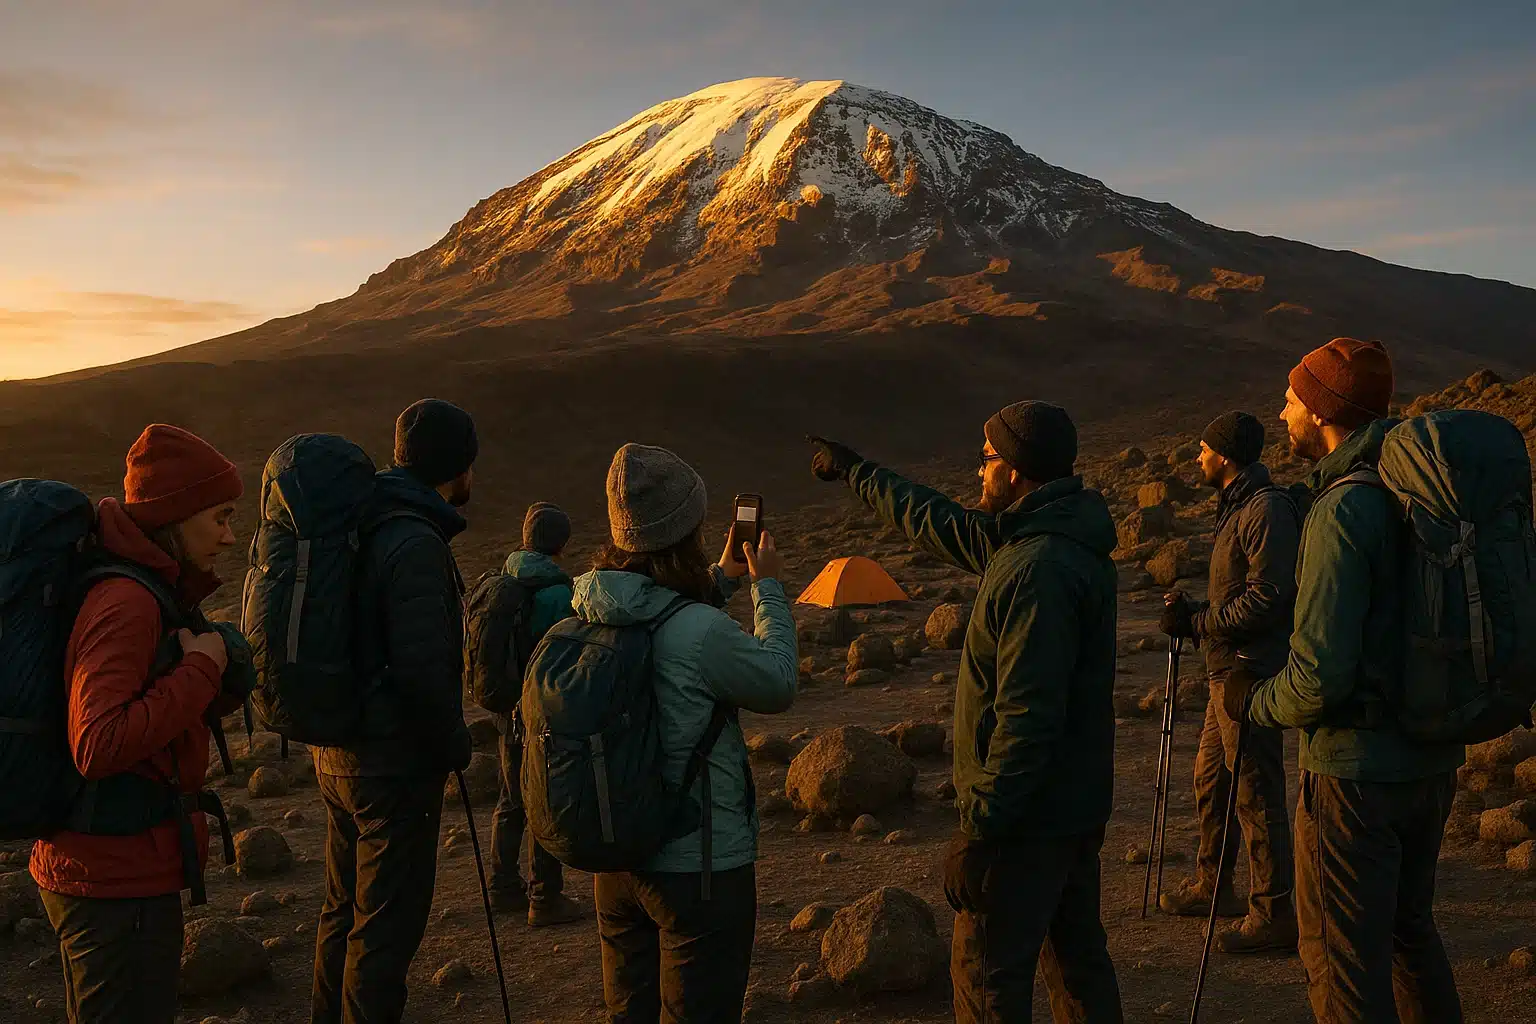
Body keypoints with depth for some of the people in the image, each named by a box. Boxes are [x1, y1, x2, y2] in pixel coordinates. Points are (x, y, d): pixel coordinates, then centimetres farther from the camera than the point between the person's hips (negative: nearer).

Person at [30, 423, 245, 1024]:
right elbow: (98, 747, -29)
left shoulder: (146, 592, 10)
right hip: (119, 882, -10)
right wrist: (201, 669, -22)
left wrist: (223, 683, 0)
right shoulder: (126, 603, -21)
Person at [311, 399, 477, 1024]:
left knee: (345, 909, 22)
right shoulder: (416, 542, -21)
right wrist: (456, 747, -11)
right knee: (387, 924, 1)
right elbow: (424, 668, -26)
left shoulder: (360, 527, 9)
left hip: (339, 754, 10)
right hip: (396, 763, -10)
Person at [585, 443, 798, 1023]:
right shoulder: (702, 633, -27)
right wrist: (767, 586, 3)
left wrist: (723, 578, 19)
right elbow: (780, 684, -8)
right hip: (700, 867, -7)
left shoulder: (587, 607, -6)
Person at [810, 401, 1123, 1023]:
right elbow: (944, 525, 21)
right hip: (1077, 805, 10)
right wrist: (857, 473, 30)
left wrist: (978, 830, -24)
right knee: (1077, 958, 20)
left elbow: (1026, 719, -28)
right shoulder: (1061, 539, 7)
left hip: (1027, 816, -10)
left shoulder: (1037, 571, -25)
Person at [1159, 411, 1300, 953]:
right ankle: (1210, 883, 33)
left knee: (1256, 791, -4)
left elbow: (1268, 598, -23)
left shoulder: (1268, 509, -16)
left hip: (1253, 673, -10)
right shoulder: (1238, 507, 16)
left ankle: (1274, 914, 5)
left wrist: (1197, 622, -16)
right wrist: (1192, 613, 6)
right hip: (1230, 669, 10)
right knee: (1210, 777, 19)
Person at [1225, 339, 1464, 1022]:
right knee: (1408, 929, 25)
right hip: (1434, 760, 9)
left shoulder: (1344, 511, -21)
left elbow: (1320, 677, -25)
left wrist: (1253, 700, -5)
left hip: (1356, 769, -9)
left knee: (1343, 962, 5)